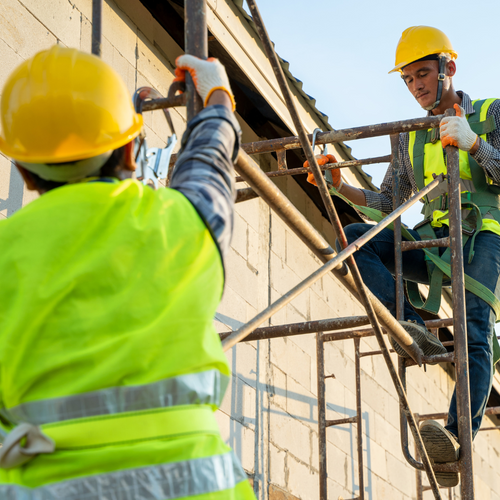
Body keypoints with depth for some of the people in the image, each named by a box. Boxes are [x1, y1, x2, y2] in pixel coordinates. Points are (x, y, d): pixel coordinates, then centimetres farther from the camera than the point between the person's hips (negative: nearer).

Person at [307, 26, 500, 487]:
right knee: (353, 240, -20)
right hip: (432, 243, 5)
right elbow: (385, 206, 18)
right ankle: (409, 326, -32)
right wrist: (341, 188, 2)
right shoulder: (410, 138, 22)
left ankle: (458, 440, -41)